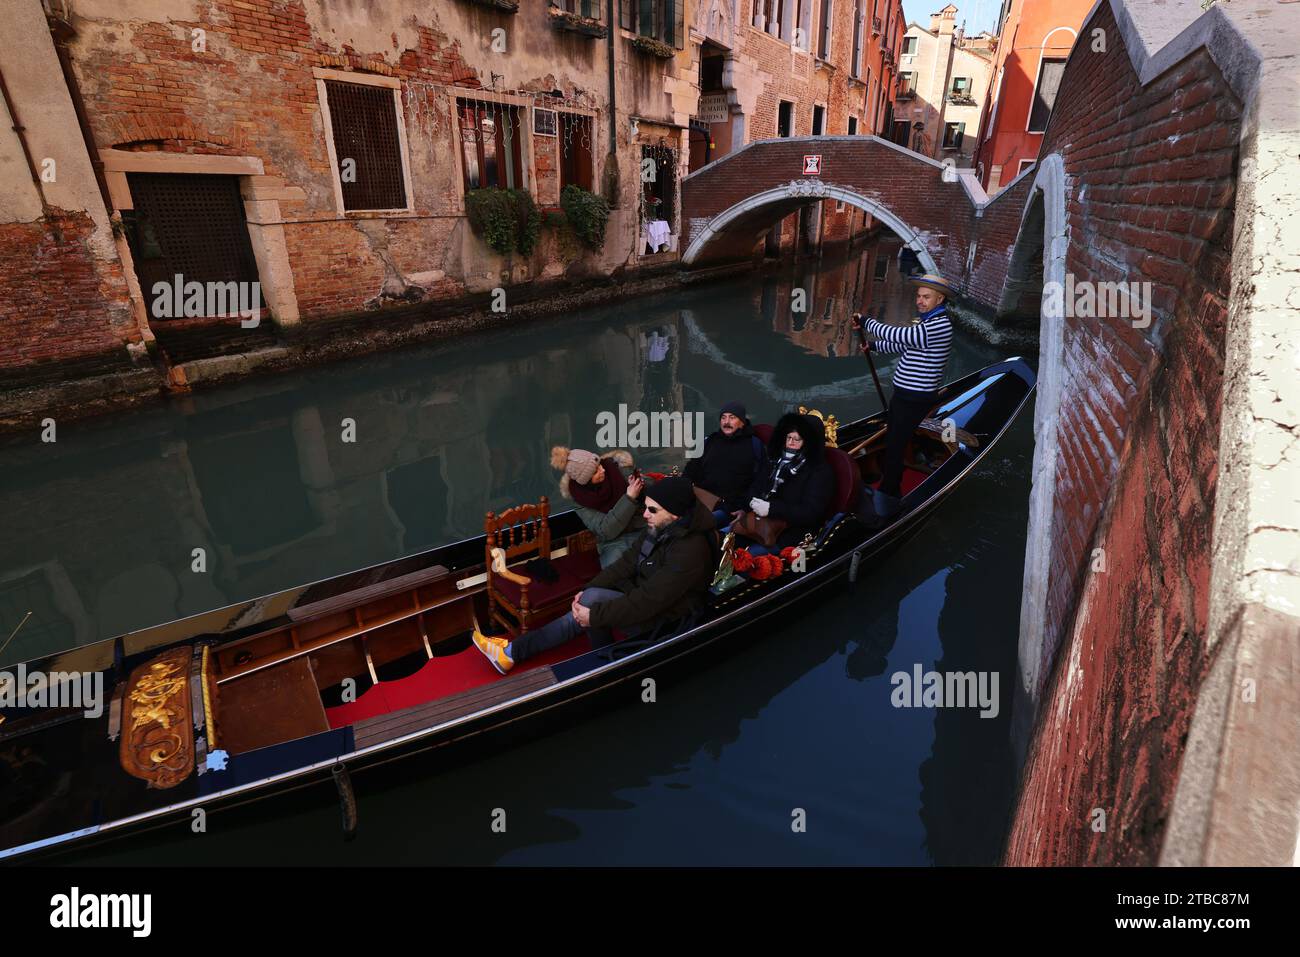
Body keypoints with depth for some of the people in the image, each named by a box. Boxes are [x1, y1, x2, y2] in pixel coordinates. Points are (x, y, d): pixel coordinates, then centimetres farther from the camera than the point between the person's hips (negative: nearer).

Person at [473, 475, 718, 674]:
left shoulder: (689, 551, -31)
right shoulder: (659, 528, -4)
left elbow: (648, 602, -32)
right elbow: (629, 563, 2)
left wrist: (595, 614, -27)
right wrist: (588, 589, -8)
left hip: (662, 620, -8)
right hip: (642, 596, 8)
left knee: (593, 601, -24)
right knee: (590, 601, -14)